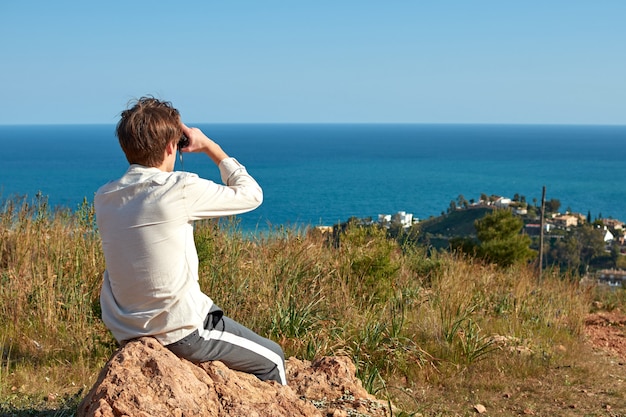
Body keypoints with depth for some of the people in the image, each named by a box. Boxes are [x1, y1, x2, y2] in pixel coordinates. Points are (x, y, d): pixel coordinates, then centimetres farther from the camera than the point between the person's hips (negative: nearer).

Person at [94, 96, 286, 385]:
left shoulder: (103, 198, 0)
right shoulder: (180, 189, -19)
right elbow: (251, 194, -5)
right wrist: (209, 146, 2)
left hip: (125, 332, 8)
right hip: (180, 333, -8)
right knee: (272, 360, 14)